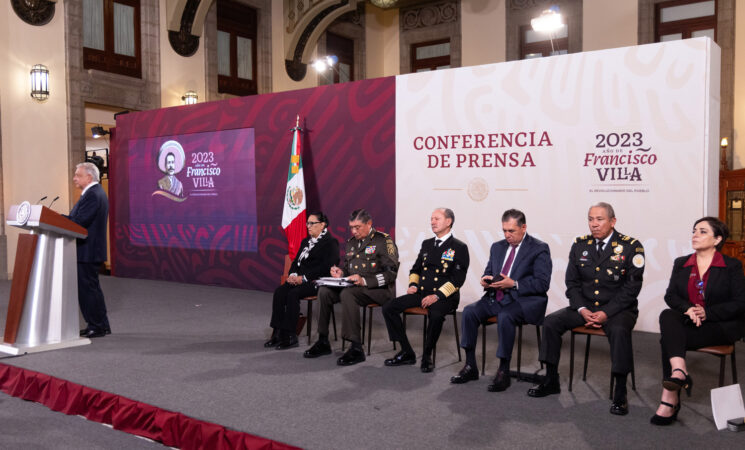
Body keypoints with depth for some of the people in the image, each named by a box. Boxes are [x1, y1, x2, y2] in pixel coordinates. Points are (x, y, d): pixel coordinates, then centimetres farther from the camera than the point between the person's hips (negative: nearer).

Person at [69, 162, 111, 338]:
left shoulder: (93, 195, -16)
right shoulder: (95, 192, 17)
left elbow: (79, 222, -23)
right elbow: (77, 218, 16)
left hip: (88, 250, -11)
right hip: (89, 250, 11)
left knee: (88, 288, -4)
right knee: (89, 287, 15)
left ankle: (97, 327, 3)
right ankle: (100, 326, 22)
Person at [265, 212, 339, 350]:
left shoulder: (331, 243, -4)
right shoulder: (306, 241, 21)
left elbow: (326, 267, -16)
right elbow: (296, 261, 20)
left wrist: (303, 278, -19)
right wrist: (293, 274, -3)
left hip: (317, 282, -7)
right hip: (300, 280, 7)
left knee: (293, 294, -29)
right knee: (279, 292, -18)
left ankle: (290, 336, -23)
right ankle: (277, 333, -17)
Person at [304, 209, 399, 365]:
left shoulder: (383, 241, -6)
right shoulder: (351, 242, 17)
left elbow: (391, 273, -14)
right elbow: (347, 267, 29)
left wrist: (364, 281, -23)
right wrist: (340, 272, 4)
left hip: (379, 290, -7)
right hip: (352, 286, 7)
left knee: (347, 293, -34)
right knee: (324, 291, -14)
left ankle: (356, 348, -30)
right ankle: (323, 342, -5)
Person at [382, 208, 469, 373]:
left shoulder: (459, 248, -1)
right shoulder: (426, 244, 19)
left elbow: (457, 279, -10)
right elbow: (415, 269, 26)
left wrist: (437, 296, -20)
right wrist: (413, 284, 4)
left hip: (444, 297, -6)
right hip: (421, 293, 6)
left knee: (436, 314, -39)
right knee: (388, 308, -11)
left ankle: (427, 356, -16)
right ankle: (407, 353, -3)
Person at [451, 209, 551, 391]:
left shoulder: (539, 249, -4)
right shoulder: (497, 247, 16)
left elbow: (542, 284, -11)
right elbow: (487, 273, 23)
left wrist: (514, 284, -22)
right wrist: (485, 280, -3)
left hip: (524, 300, -6)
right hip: (496, 298, 6)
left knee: (505, 317, -36)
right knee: (469, 311, -18)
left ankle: (503, 371, -23)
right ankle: (470, 366, -9)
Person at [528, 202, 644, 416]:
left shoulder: (631, 247, -7)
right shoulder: (579, 245, 6)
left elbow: (631, 287, -10)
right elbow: (572, 283, 7)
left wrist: (607, 313, -20)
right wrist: (582, 310, -10)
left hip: (618, 309, -4)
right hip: (585, 307, 4)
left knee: (619, 330, -36)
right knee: (550, 322, -14)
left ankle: (620, 394, -22)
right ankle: (551, 381, -1)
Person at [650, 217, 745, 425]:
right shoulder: (681, 264, 13)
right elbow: (670, 295, 5)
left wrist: (707, 313, -17)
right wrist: (687, 309, -17)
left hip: (723, 325, -4)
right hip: (688, 321, 4)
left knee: (668, 339, -30)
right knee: (667, 316, -33)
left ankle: (670, 400, -27)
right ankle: (679, 372, -47)